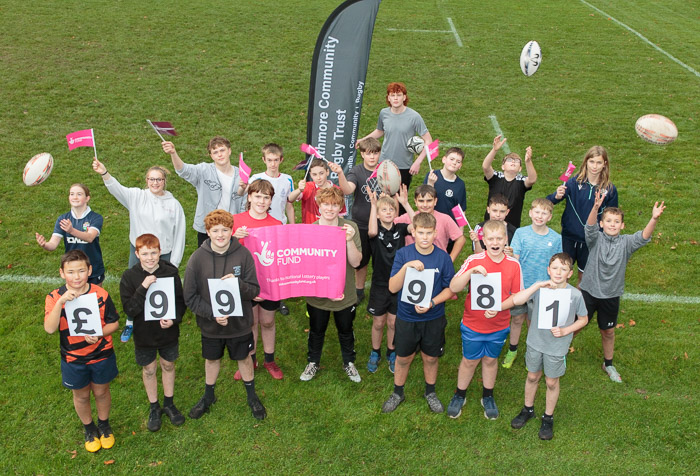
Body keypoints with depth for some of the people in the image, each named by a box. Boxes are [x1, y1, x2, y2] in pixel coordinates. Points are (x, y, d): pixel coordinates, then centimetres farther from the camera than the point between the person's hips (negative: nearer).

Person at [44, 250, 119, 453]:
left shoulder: (101, 295, -16)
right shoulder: (55, 298, -17)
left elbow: (114, 323, -6)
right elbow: (50, 328, -29)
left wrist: (98, 334, -25)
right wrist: (60, 302, -40)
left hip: (101, 355, 0)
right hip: (73, 360, 0)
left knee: (101, 392, 19)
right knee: (81, 396, 20)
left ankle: (104, 424, 46)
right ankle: (89, 428, 45)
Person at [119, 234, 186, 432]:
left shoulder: (171, 273, -12)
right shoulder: (129, 277, -15)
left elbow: (181, 301, -3)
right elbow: (129, 309, -20)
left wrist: (174, 319, -21)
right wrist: (143, 288, -33)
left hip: (168, 332, 1)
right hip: (144, 334, -1)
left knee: (168, 365, 18)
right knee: (149, 369, 15)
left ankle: (169, 404, 38)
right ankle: (154, 408, 35)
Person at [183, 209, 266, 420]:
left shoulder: (243, 254, -15)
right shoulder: (197, 258, -14)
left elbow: (254, 291, -12)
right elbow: (190, 297, -11)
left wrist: (238, 284, -32)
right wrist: (212, 314, -22)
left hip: (240, 323, 0)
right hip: (210, 325, 1)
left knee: (244, 358, 19)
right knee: (212, 359, 22)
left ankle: (252, 396, 43)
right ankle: (208, 396, 47)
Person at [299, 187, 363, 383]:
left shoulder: (350, 227, -12)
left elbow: (355, 262, -16)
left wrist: (349, 240, -31)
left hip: (345, 294, 0)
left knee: (346, 331, 21)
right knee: (316, 331, 22)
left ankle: (349, 362, 46)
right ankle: (313, 362, 46)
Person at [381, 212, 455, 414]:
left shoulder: (443, 257, -11)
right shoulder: (403, 254, -13)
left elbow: (450, 288, -4)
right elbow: (393, 288, -18)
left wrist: (432, 303, -20)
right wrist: (406, 267, -33)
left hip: (433, 319, 1)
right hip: (406, 318, 0)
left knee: (430, 358, 17)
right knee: (403, 358, 16)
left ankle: (430, 392, 42)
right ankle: (398, 393, 38)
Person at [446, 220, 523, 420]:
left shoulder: (513, 265, -10)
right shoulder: (474, 261, -16)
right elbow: (453, 287, -22)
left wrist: (499, 307, -21)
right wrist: (471, 271, -36)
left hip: (499, 326, 2)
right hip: (472, 324, -1)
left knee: (490, 359, 20)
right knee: (470, 360, 14)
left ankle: (488, 396, 42)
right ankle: (459, 395, 37)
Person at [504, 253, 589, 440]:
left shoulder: (575, 295, -15)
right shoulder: (539, 289, -15)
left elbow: (583, 319, -1)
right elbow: (516, 300, -31)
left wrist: (565, 331, -16)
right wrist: (538, 285, -37)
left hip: (557, 346, -1)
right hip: (535, 342, 1)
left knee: (552, 382, 14)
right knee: (532, 377, 20)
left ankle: (548, 418, 36)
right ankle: (528, 410, 43)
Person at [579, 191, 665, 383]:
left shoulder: (626, 243, -7)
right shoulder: (596, 239, -11)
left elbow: (644, 237, -24)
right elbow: (590, 226, -31)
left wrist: (654, 219, -43)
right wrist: (596, 207, -52)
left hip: (611, 295, 2)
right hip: (589, 291, -2)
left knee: (608, 331, 17)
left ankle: (608, 364, 38)